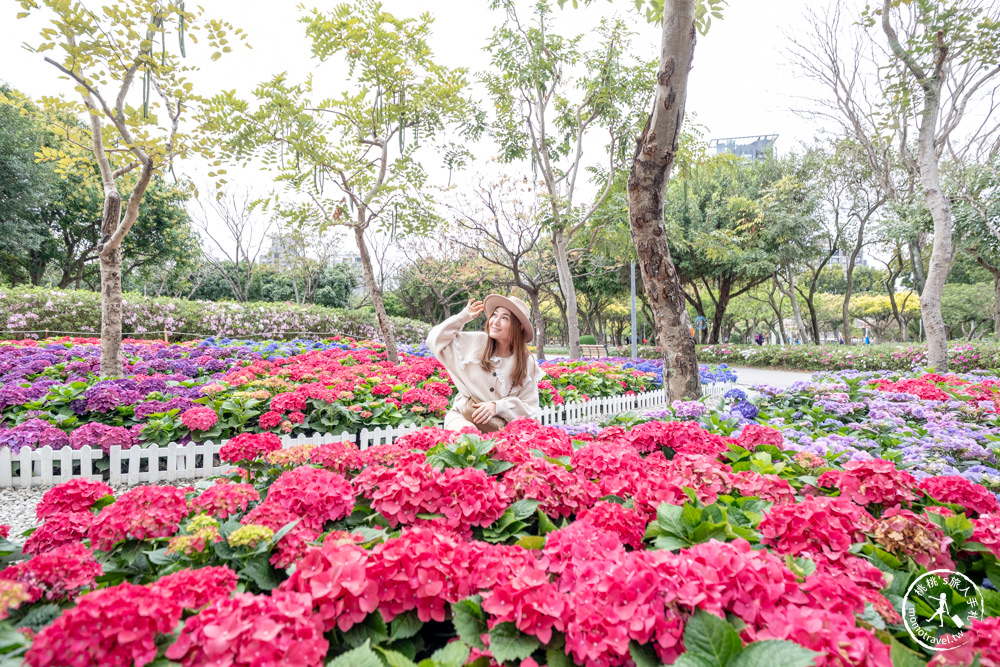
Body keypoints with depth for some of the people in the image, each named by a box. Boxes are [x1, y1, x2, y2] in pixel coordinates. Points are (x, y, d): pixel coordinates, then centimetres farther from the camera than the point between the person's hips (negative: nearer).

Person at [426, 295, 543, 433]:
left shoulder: (527, 364, -1)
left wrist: (497, 406, -16)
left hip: (500, 425, 1)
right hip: (463, 417, -1)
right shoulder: (474, 342, 0)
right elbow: (435, 340, 6)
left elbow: (529, 407, -1)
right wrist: (463, 317, 3)